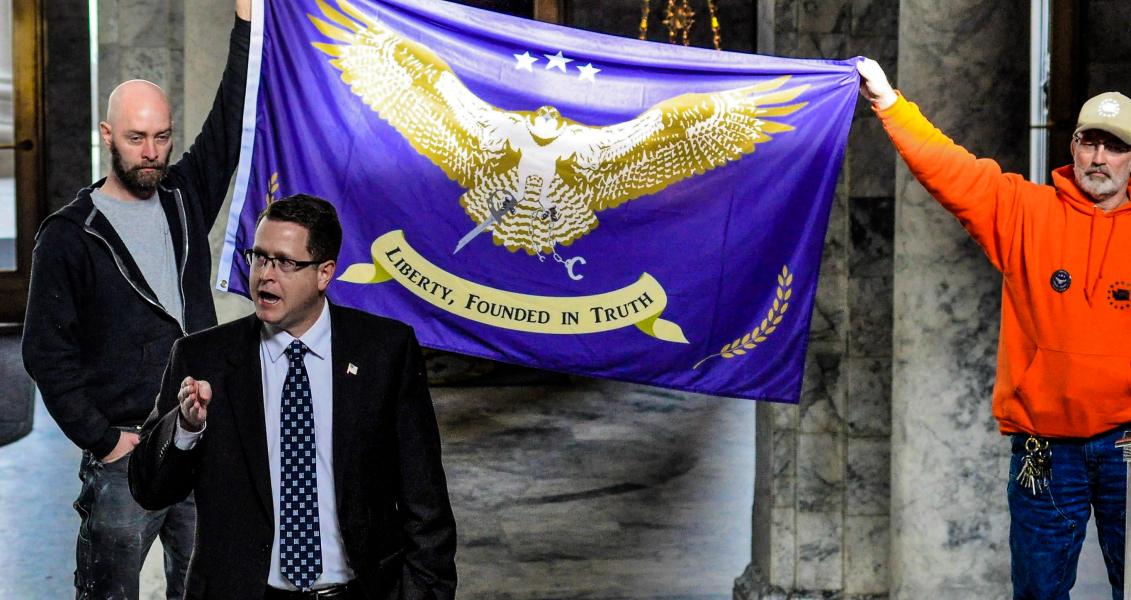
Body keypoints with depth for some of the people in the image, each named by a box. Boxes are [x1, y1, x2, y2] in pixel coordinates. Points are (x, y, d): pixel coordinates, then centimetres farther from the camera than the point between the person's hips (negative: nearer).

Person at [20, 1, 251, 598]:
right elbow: (46, 352, -5)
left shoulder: (184, 199, 10)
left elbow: (230, 125, 7)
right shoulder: (68, 235, -4)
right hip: (123, 453, -4)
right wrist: (104, 440, -10)